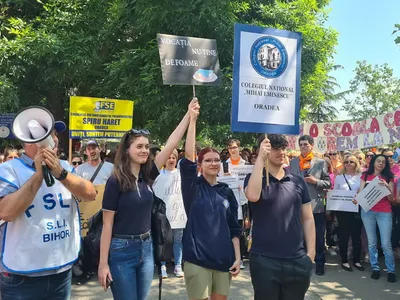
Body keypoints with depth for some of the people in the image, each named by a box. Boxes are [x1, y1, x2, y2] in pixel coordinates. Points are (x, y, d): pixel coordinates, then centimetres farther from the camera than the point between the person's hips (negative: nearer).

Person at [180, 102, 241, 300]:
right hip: (197, 258, -3)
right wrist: (192, 120, -19)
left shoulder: (226, 192, 7)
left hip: (223, 259, 4)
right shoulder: (193, 187, -2)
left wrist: (237, 257, 3)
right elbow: (188, 157, -17)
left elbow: (234, 228, 9)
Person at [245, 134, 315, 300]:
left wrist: (310, 253, 1)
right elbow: (253, 196, -25)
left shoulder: (298, 181, 7)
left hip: (297, 260, 3)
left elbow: (307, 219, 9)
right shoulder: (254, 178, -1)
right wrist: (260, 158, -22)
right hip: (264, 260, -3)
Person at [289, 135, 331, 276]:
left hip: (316, 205, -2)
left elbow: (328, 183, 0)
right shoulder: (293, 162, 8)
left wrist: (316, 181, -16)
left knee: (319, 238, 7)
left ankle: (320, 264, 22)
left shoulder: (321, 162, 1)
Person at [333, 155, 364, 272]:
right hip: (342, 210, -1)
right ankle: (344, 261, 15)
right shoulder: (339, 177, 7)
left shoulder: (361, 177, 7)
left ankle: (356, 260, 21)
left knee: (356, 235, 7)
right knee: (344, 235, 4)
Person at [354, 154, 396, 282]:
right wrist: (356, 199, -16)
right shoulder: (365, 176, 10)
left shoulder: (388, 177, 8)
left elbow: (391, 198, 3)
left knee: (386, 243, -5)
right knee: (371, 242, 7)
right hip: (367, 211, 1)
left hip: (384, 212, -1)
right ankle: (375, 268, 17)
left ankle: (391, 271, 9)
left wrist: (387, 186, -15)